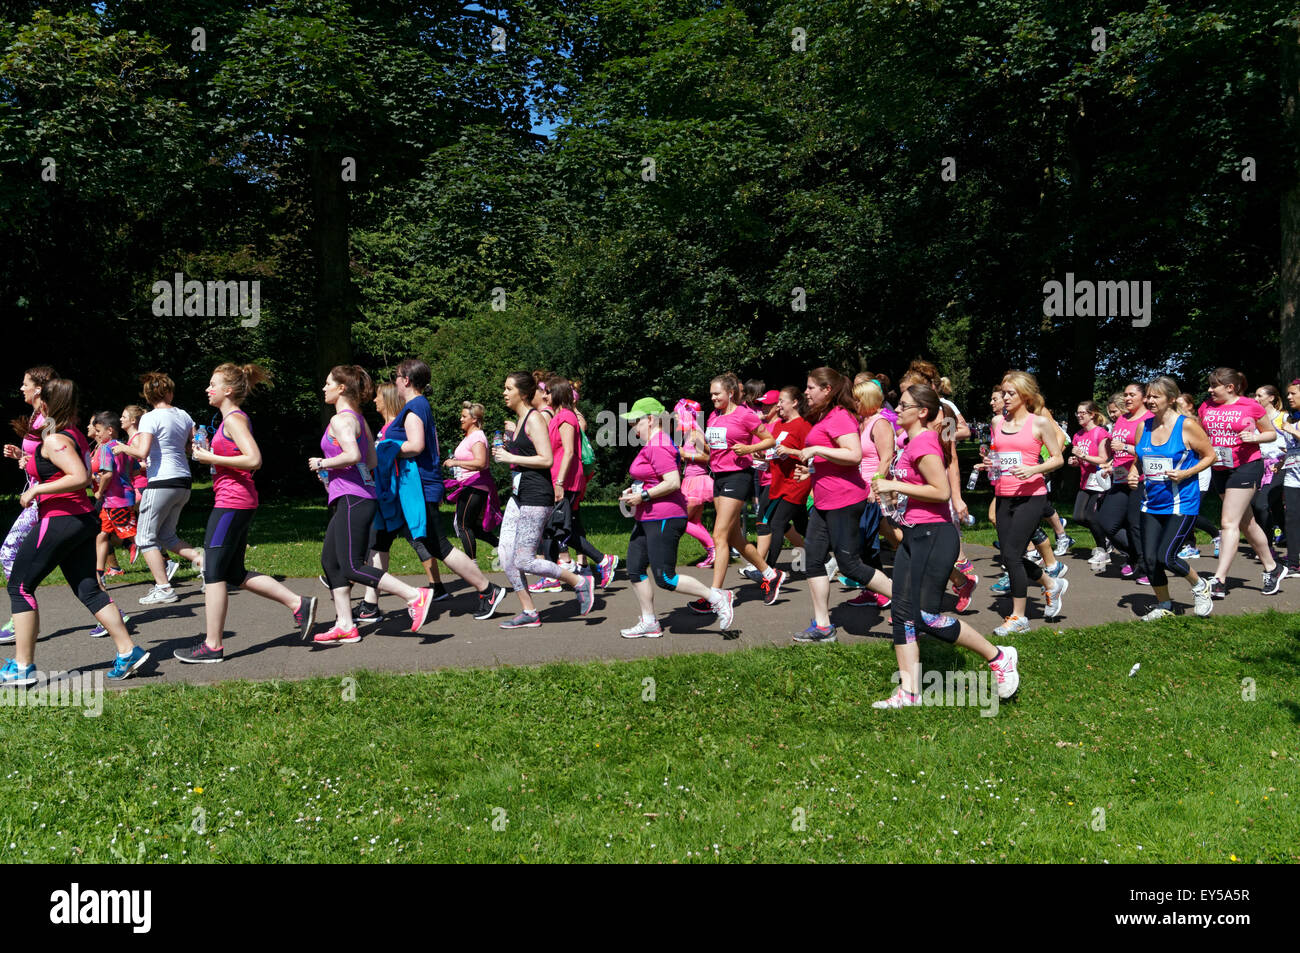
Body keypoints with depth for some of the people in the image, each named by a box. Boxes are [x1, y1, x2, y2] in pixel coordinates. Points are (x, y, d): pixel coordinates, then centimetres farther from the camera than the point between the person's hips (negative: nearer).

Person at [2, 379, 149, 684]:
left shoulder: (53, 441, -15)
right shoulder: (75, 435, 13)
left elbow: (81, 477, -28)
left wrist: (36, 489, -19)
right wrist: (32, 461, 27)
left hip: (59, 520, -9)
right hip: (82, 521, 9)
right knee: (89, 589, 9)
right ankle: (128, 652, 5)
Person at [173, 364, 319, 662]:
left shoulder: (234, 419, -11)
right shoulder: (232, 419, 18)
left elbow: (254, 460, -23)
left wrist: (212, 458, -16)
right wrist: (207, 455, 14)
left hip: (232, 502, -10)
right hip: (239, 503, 10)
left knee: (213, 572, -4)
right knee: (234, 573, 13)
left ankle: (212, 646, 3)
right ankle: (298, 604, 11)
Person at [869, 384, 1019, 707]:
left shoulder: (923, 443, -15)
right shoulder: (913, 442, 14)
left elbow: (941, 490, -23)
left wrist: (894, 486, -17)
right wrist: (891, 488, 12)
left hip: (933, 536, -10)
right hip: (913, 535, 10)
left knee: (928, 616, -8)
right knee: (902, 614, 6)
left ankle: (999, 657, 10)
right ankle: (909, 692, 10)